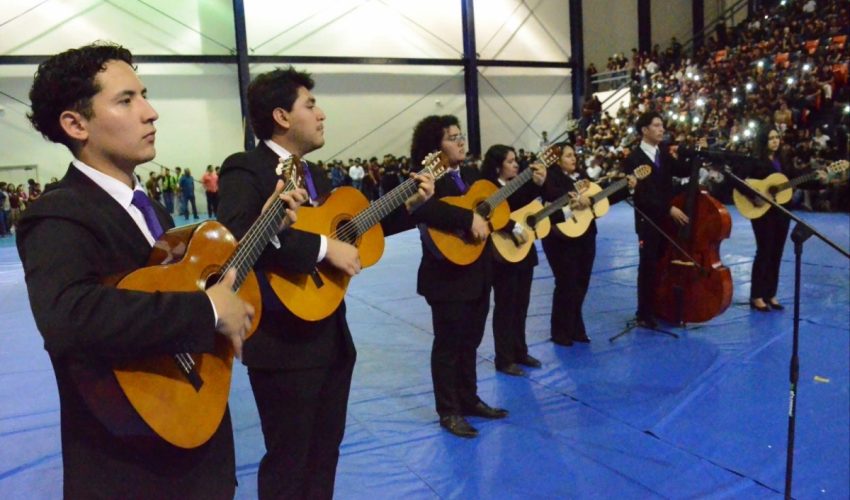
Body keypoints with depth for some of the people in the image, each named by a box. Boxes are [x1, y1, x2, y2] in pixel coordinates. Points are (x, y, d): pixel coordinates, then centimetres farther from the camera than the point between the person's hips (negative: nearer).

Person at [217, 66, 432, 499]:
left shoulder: (315, 175, 14)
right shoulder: (245, 170, -15)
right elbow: (238, 235, -33)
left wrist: (408, 205, 12)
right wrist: (323, 248, -29)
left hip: (331, 334, 9)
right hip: (283, 341, -8)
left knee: (325, 452, 21)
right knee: (289, 461, 8)